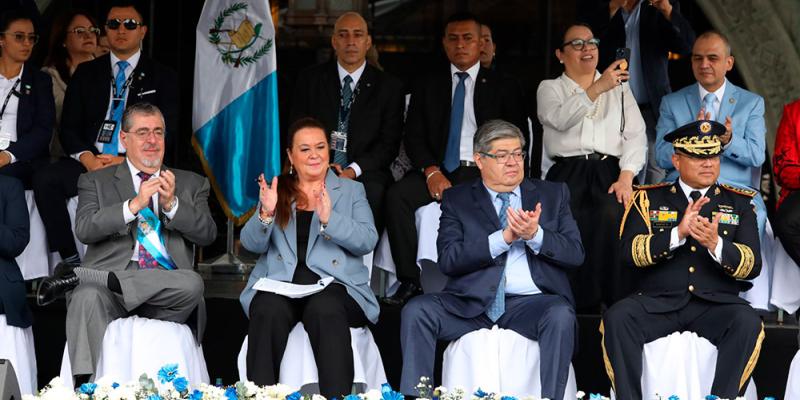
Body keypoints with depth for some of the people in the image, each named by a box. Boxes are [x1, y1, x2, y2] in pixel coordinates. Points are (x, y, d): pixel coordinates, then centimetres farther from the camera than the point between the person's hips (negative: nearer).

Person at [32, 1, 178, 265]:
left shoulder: (161, 77, 13)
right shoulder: (86, 73, 19)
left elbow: (167, 132, 3)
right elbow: (68, 127, 12)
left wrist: (127, 160, -12)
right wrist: (86, 157, -9)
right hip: (89, 161, 3)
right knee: (45, 179, -27)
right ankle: (69, 261, -24)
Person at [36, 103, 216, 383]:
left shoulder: (191, 184, 21)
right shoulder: (96, 181, 16)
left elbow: (207, 234, 6)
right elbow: (84, 230, -2)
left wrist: (172, 203, -10)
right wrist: (134, 205, -15)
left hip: (165, 294, 2)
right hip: (109, 281, -2)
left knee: (192, 284, -33)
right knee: (88, 296, -37)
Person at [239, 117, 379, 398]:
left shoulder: (351, 190, 15)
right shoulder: (275, 191, 19)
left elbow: (368, 241, 0)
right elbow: (251, 244, 9)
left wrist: (330, 219, -17)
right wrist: (266, 213, -11)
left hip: (333, 283, -1)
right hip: (279, 281, 1)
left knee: (325, 311, -36)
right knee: (268, 311, -33)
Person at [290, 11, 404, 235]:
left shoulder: (389, 87, 10)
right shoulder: (310, 80, 14)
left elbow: (389, 143, 4)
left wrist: (353, 170, -12)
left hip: (364, 174, -1)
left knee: (373, 191, -35)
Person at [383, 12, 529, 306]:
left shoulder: (503, 87, 12)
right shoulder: (427, 86, 16)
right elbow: (414, 136, 9)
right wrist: (432, 172, -10)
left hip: (482, 172, -2)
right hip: (438, 169, 2)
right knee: (397, 195, -27)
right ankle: (409, 282, -24)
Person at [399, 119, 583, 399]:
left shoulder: (553, 194, 17)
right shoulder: (457, 199, 12)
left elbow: (575, 255, 6)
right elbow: (447, 260, -3)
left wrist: (535, 235, -13)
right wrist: (503, 238, -13)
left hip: (531, 303, 0)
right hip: (472, 304, 1)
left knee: (561, 315, -33)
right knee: (415, 311, -23)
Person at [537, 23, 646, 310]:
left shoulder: (619, 88, 22)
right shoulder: (550, 89, 16)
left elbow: (636, 135, 11)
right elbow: (561, 118, -7)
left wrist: (626, 178, -6)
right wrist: (597, 88, -19)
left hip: (610, 172, 1)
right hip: (568, 173, -1)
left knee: (614, 217, -33)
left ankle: (618, 306, -27)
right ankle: (579, 310, -22)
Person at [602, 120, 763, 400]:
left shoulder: (739, 203, 14)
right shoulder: (649, 198, 12)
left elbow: (752, 266, 2)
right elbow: (629, 253, -3)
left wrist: (716, 244, -18)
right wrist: (678, 233, -17)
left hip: (715, 304, 0)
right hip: (658, 302, 0)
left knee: (748, 323, -31)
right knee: (616, 318, -29)